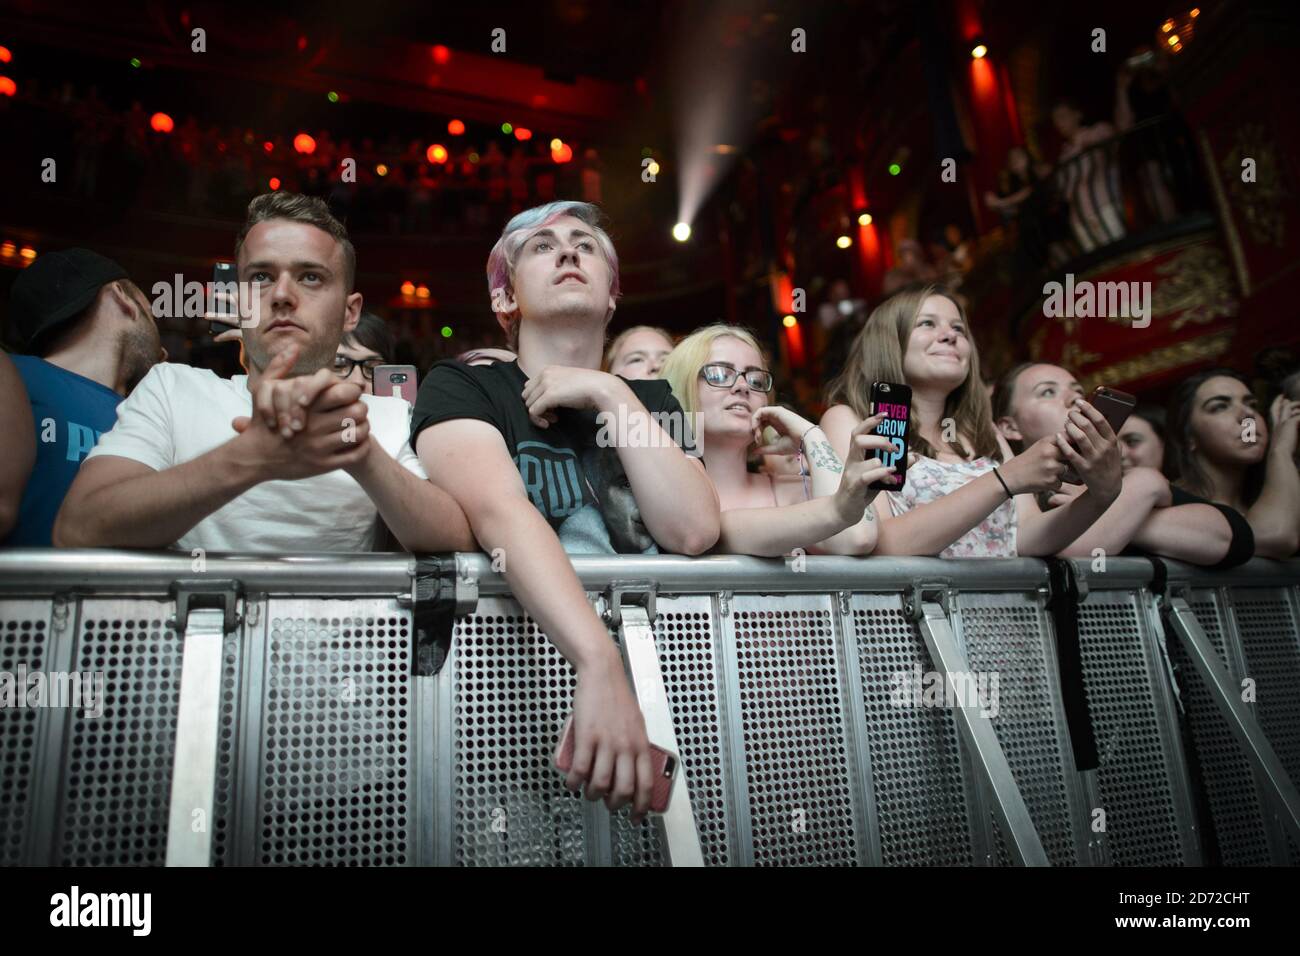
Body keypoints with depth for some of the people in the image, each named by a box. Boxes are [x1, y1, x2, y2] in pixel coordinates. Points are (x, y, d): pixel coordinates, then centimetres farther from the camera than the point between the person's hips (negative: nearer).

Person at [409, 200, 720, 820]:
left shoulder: (648, 399, 13)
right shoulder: (460, 387, 0)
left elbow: (692, 532, -5)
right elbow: (501, 514, -21)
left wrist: (611, 395, -7)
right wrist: (601, 666, -35)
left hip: (645, 648, 4)